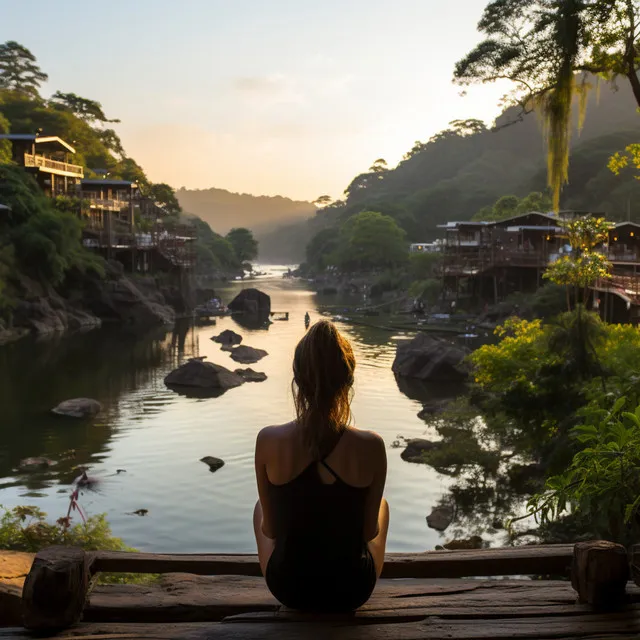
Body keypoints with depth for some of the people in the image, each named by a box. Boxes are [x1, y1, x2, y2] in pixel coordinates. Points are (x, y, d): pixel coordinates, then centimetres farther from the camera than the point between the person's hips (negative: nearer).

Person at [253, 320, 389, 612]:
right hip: (352, 590, 0)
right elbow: (370, 531, -7)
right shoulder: (371, 446, -21)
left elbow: (270, 529, -7)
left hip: (288, 588, 1)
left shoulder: (268, 441, -20)